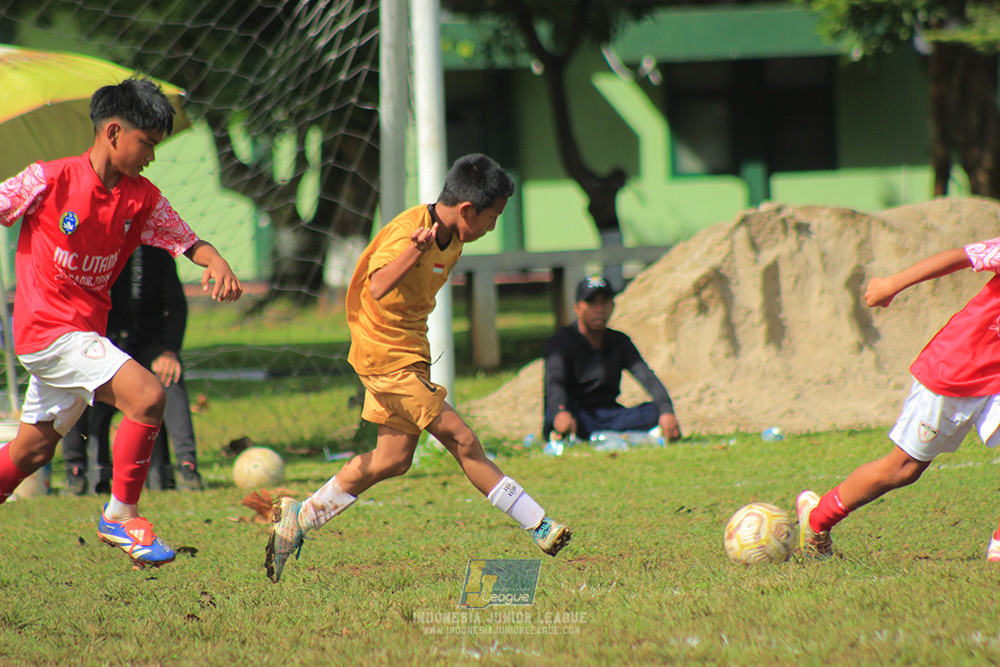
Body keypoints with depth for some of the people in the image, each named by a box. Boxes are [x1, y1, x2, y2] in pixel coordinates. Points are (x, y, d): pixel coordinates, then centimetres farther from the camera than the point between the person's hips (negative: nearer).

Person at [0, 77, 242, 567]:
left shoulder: (143, 199, 4)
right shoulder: (49, 180, -12)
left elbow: (185, 240, 2)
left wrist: (216, 263, -19)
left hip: (85, 333, 7)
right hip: (47, 328, -7)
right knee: (146, 396, -21)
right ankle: (121, 515, -9)